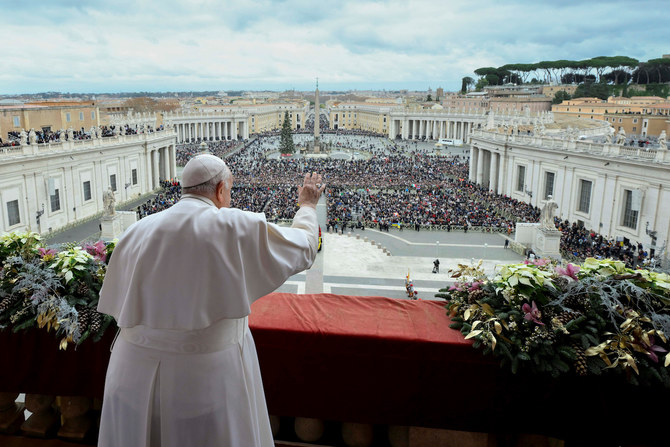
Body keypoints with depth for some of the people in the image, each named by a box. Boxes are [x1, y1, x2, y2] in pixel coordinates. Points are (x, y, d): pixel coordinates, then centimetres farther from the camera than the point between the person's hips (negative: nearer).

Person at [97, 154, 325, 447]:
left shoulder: (137, 232, 0)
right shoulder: (238, 227, -12)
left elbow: (115, 304, 7)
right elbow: (303, 249, 1)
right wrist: (307, 206, 19)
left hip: (137, 374, 4)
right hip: (208, 375, -4)